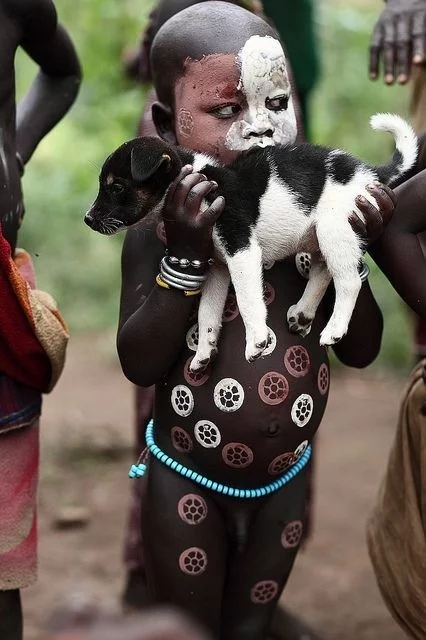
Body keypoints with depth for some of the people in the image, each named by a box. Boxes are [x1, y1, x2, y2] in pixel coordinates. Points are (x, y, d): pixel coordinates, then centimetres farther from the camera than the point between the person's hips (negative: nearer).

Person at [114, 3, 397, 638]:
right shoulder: (161, 227, -16)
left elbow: (361, 350, -7)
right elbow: (140, 365, -20)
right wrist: (187, 258, -30)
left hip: (282, 481, 2)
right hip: (186, 482, -2)